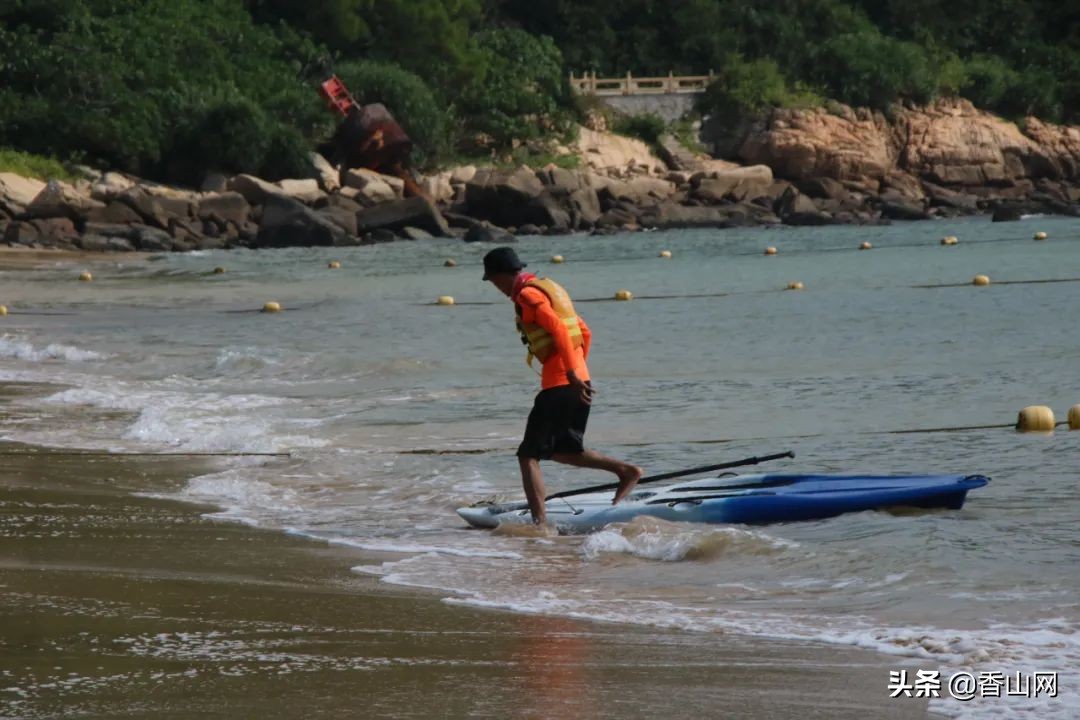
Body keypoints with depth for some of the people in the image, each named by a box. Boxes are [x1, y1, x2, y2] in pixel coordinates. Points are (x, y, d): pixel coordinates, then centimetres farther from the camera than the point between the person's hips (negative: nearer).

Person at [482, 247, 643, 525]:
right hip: (580, 381, 9)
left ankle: (540, 521, -12)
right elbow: (585, 333, 23)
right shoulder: (550, 287, 20)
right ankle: (626, 470, 11)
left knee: (528, 456, -4)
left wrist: (572, 374, -26)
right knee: (563, 451, 21)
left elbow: (558, 329, -22)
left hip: (558, 384, -9)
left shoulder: (527, 295, -9)